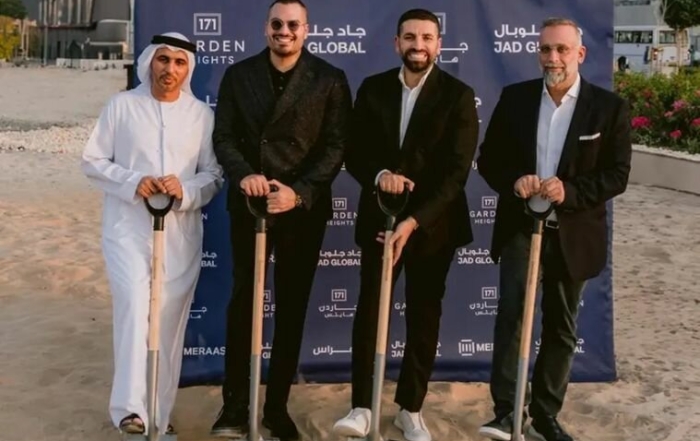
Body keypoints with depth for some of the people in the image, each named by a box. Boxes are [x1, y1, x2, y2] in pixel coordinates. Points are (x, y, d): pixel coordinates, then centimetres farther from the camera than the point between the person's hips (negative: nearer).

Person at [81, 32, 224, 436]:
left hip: (181, 232, 2)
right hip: (127, 226, -1)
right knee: (133, 305, -19)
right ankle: (129, 406, -15)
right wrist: (133, 183, -15)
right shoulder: (122, 105, 2)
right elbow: (93, 161, 2)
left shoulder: (202, 114, 4)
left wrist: (186, 191, -17)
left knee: (171, 320, 6)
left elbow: (215, 174, 4)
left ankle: (161, 412, 20)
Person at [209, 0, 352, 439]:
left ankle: (278, 406, 20)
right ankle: (235, 405, 16)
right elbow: (224, 137, 2)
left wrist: (299, 191, -18)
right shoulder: (239, 75, 6)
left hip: (303, 208, -1)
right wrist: (243, 175, -18)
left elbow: (336, 146, -6)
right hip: (249, 204, 1)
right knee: (243, 302, 5)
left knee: (292, 308, 7)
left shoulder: (330, 80, 0)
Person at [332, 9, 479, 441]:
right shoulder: (372, 89, 2)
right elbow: (354, 153, 2)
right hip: (379, 217, 2)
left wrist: (414, 221, -23)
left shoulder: (459, 95, -7)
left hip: (433, 223, -1)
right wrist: (379, 174, -21)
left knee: (424, 317, 8)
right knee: (369, 311, 2)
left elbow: (456, 170, -13)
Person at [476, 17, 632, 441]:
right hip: (520, 226, 0)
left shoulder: (609, 107, -4)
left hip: (574, 233, 0)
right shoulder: (515, 97, 0)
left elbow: (617, 175, -6)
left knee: (561, 326, 11)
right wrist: (513, 182, -18)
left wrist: (571, 191, -23)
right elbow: (488, 158, 3)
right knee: (512, 313, -15)